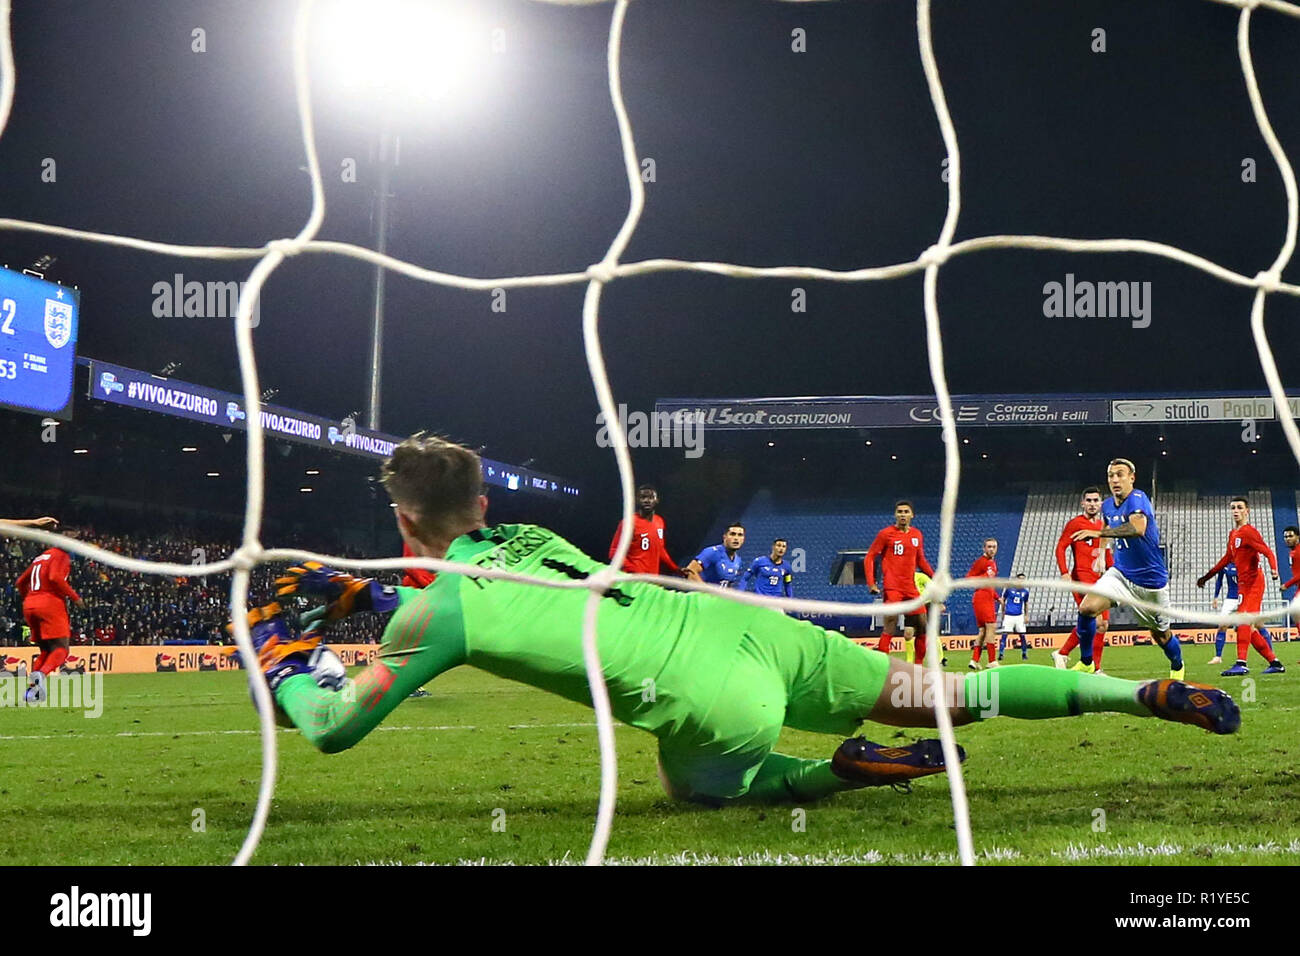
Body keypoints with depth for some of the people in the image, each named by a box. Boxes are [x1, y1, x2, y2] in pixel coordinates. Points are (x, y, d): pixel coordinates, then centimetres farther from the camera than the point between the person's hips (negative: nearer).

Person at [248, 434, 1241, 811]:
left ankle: (852, 770, 2)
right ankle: (1153, 694, 5)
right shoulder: (527, 537, 18)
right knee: (940, 692, 12)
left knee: (696, 787, 27)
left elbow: (335, 725, 4)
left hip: (705, 695, -6)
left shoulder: (433, 611, -2)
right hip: (738, 622, 6)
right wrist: (360, 593, 41)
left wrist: (284, 654, 23)